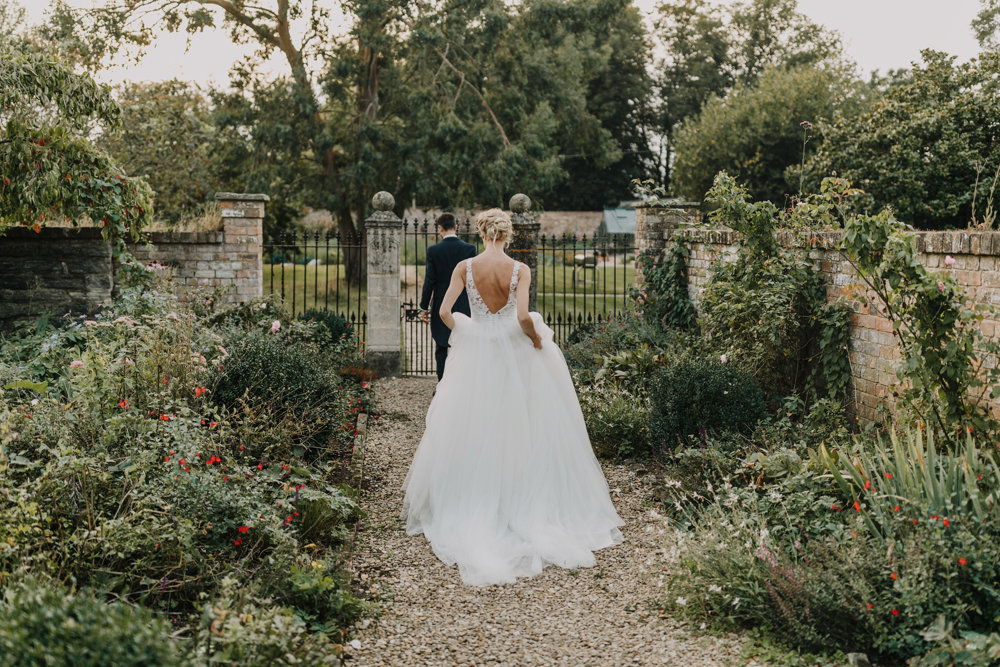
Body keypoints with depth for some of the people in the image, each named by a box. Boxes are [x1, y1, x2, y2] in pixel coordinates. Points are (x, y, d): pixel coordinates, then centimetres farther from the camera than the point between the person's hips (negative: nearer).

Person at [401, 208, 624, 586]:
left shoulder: (464, 268, -6)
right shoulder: (519, 270, -11)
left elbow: (444, 312, -9)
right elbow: (523, 316, -22)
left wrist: (462, 331, 9)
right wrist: (537, 339, -3)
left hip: (474, 356, 1)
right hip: (514, 356, -1)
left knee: (471, 434, 12)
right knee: (519, 433, 10)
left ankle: (467, 509, 17)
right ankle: (528, 508, 15)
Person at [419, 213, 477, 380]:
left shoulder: (433, 250, -8)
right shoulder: (469, 249, -4)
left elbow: (429, 280, -6)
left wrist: (424, 307, 2)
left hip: (440, 306, -1)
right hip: (463, 307, 1)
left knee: (441, 350, 9)